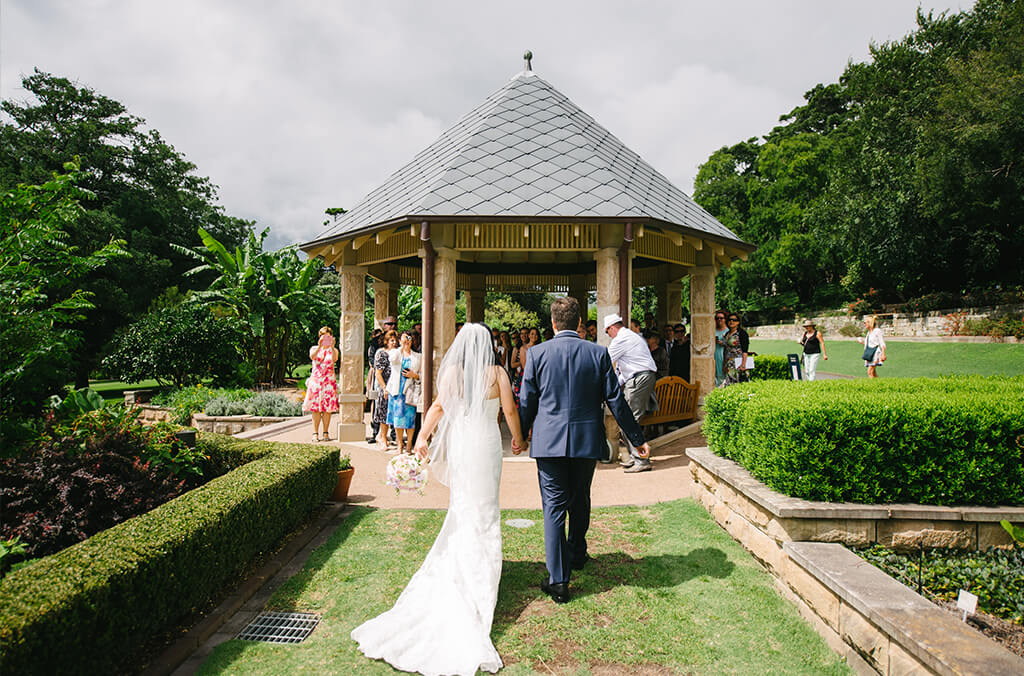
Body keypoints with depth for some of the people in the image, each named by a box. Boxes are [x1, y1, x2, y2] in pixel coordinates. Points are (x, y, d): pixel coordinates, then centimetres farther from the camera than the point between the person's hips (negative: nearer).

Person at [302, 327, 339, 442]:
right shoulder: (314, 348, 9)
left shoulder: (333, 350, 8)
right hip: (316, 380, 0)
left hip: (329, 381, 0)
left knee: (327, 408, -2)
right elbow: (312, 356, -15)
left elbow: (334, 360, -14)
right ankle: (315, 433, 0)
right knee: (315, 408, -4)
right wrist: (319, 346, -29)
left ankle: (326, 433, 5)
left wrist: (332, 347, -26)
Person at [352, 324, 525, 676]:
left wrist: (423, 437, -18)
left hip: (459, 444, 1)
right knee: (484, 510, 9)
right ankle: (479, 577, 14)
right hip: (487, 445, -1)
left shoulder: (451, 371, -3)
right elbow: (510, 411, -3)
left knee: (463, 508, 16)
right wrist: (518, 438, 12)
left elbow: (439, 406, -14)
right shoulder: (497, 372, -6)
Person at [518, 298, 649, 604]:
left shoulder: (537, 353, -5)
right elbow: (616, 400, -1)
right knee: (580, 501, 21)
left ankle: (558, 580, 1)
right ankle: (576, 554, 41)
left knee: (554, 507, 3)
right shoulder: (598, 353, -3)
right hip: (587, 441, 2)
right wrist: (637, 439, 8)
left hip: (549, 441, -2)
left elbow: (527, 401, 1)